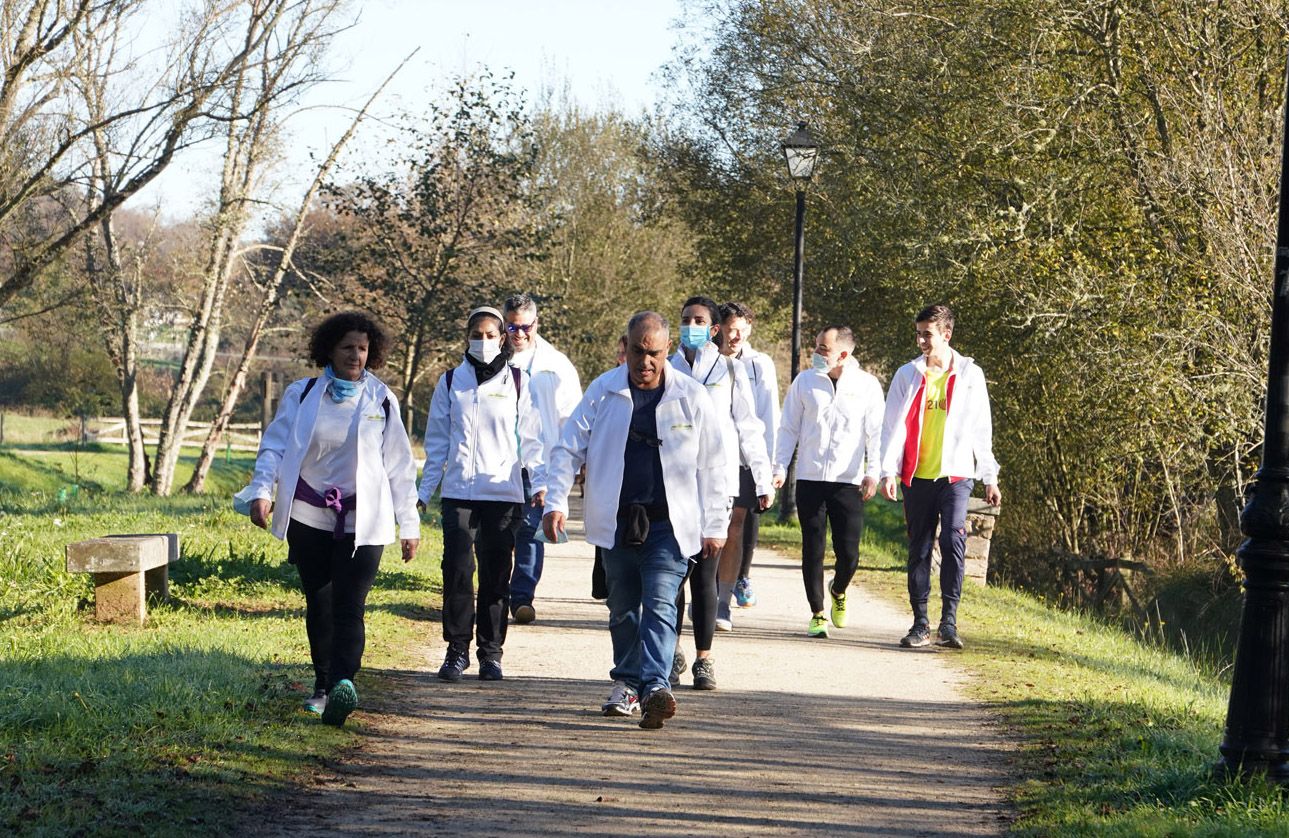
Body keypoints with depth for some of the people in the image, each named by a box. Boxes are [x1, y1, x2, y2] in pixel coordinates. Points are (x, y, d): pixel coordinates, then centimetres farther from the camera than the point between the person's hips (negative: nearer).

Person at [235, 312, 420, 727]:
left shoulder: (381, 401, 6)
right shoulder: (302, 395, 6)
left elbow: (399, 465, 9)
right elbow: (275, 444, 4)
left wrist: (408, 524, 8)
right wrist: (262, 490, -14)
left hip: (362, 520, -2)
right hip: (309, 517, 2)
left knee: (348, 607, -14)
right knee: (318, 605, 9)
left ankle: (342, 682, -29)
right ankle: (323, 686, 20)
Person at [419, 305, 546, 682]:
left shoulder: (517, 382, 6)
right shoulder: (450, 382, 10)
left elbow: (530, 438, 5)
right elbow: (436, 441, 13)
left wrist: (539, 481, -8)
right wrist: (425, 491, 8)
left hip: (503, 493, -1)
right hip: (458, 492, 1)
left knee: (496, 575, 1)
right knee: (457, 570, -8)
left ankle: (490, 652, 10)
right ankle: (457, 650, 1)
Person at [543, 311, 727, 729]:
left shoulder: (692, 398, 1)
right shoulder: (603, 391, 3)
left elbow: (711, 467, 6)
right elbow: (569, 448, 6)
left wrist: (714, 526, 4)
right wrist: (557, 501, -5)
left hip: (668, 524, -2)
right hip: (617, 522, 2)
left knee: (660, 604, -15)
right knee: (623, 608, 12)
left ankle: (656, 686, -26)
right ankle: (626, 683, 27)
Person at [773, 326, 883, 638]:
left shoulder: (867, 385, 1)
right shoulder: (804, 381, 5)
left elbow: (876, 433, 3)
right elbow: (789, 428, 10)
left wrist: (872, 473, -5)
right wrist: (780, 468, 2)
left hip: (849, 482, -1)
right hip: (810, 480, 1)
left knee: (849, 553, -2)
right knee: (813, 550, 1)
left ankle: (838, 591, 29)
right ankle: (818, 614, 12)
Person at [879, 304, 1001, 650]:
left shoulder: (970, 375, 4)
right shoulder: (907, 375, 6)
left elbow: (981, 430, 8)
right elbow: (894, 425, 3)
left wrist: (990, 478, 6)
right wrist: (889, 471, -9)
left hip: (956, 475, -2)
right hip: (917, 477, 2)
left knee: (953, 542, -16)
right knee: (919, 550, 5)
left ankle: (949, 621, -14)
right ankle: (920, 623, 11)